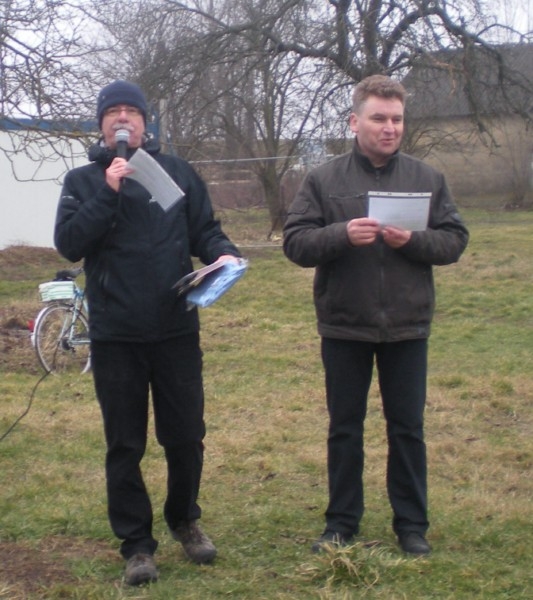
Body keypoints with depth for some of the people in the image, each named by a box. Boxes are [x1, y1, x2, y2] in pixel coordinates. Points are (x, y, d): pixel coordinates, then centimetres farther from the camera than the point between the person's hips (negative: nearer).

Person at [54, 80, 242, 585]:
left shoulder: (177, 172, 7)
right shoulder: (83, 180, 4)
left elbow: (204, 231, 8)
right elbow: (68, 243, -9)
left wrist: (224, 254, -14)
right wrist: (109, 192, -18)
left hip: (176, 330, 1)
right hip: (115, 336, -1)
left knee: (185, 435, 10)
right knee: (125, 444, 6)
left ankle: (184, 519, 33)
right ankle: (136, 543, 18)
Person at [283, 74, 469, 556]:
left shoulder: (427, 178, 3)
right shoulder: (323, 180, -1)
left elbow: (455, 240, 1)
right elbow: (295, 243, -6)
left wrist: (411, 240, -17)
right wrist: (343, 234, -23)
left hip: (408, 326, 1)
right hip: (343, 327, -1)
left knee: (408, 429, 9)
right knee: (345, 429, 11)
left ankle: (412, 525, 22)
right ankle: (342, 523, 24)